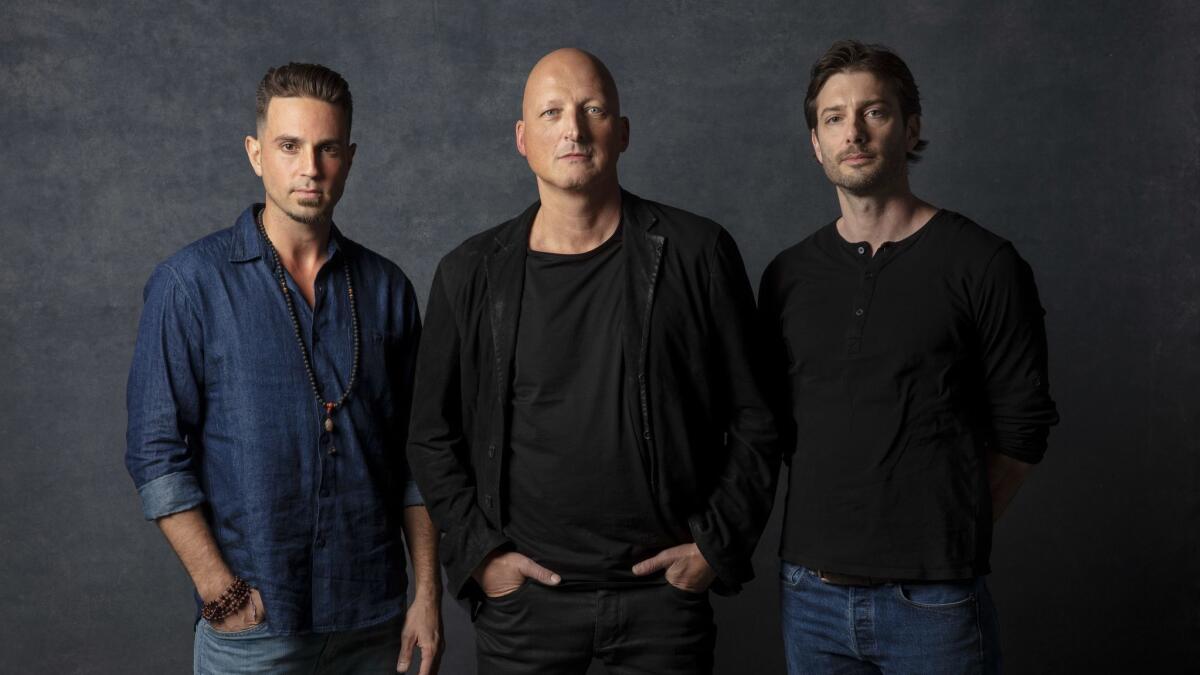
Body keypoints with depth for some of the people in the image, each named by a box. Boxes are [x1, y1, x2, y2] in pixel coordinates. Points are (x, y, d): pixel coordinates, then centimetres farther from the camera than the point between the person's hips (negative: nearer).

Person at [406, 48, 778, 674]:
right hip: (522, 595, 1)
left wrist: (718, 545, -2)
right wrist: (478, 553, -1)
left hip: (665, 590, 0)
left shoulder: (697, 253, -2)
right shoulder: (471, 275, 1)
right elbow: (432, 438, 7)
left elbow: (754, 420, 2)